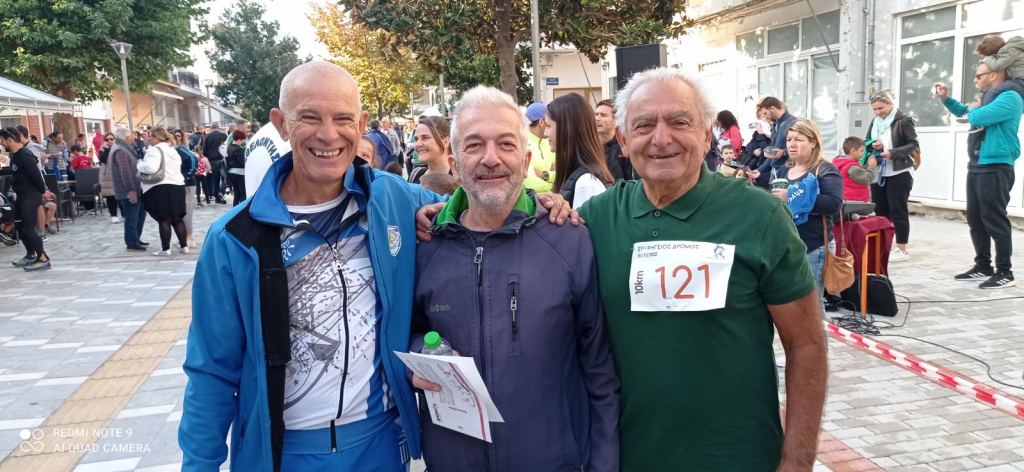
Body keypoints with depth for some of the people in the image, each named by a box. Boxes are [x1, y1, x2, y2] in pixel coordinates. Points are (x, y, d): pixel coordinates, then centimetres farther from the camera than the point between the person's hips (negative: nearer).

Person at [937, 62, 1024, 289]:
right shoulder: (990, 98, 18)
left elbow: (977, 118, -25)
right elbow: (964, 112, 36)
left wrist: (974, 109, -1)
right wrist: (946, 98, 18)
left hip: (996, 169, -10)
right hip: (977, 168, 10)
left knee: (995, 221, -7)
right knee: (975, 220, 11)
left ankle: (1005, 273, 0)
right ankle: (983, 267, 20)